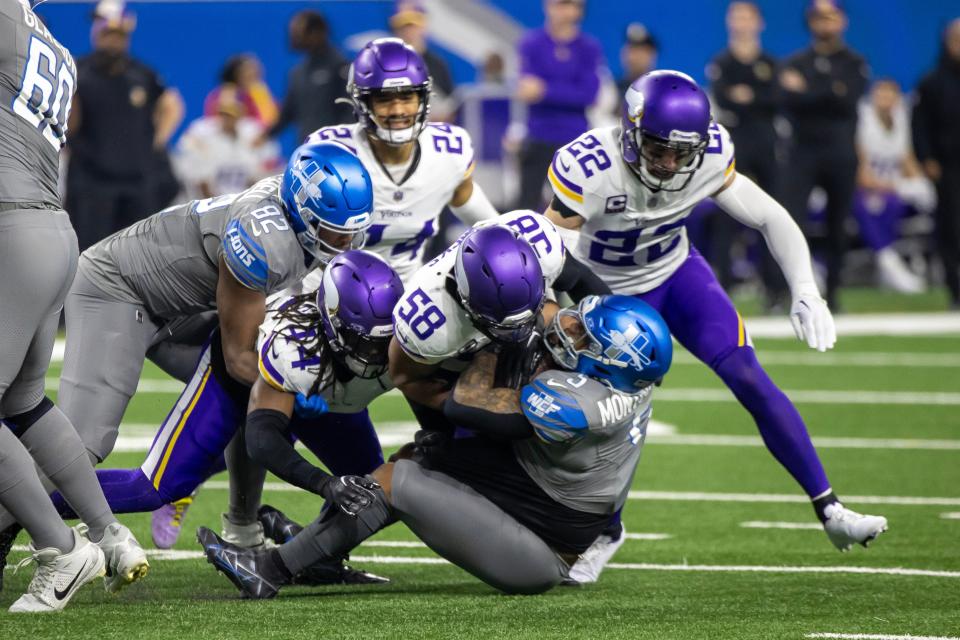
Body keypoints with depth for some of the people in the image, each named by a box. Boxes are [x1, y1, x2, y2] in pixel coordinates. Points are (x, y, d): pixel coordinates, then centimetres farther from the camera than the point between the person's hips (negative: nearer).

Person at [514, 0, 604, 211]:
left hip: (576, 138, 1)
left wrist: (544, 91, -17)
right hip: (539, 138, -1)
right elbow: (526, 89, -7)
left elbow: (588, 94, -9)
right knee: (528, 199, -4)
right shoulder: (532, 44, 0)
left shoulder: (590, 48, 1)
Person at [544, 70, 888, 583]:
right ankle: (606, 531, 23)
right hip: (605, 291, -2)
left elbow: (771, 219, -11)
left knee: (751, 381, -13)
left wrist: (805, 291, -22)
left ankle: (829, 511, -6)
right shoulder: (589, 168, -34)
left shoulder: (709, 159, -22)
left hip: (676, 274, 2)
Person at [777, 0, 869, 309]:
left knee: (838, 226, 5)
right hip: (804, 152, -1)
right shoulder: (795, 63, 8)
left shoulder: (855, 64, 7)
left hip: (840, 153, 1)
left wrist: (807, 93, -11)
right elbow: (789, 101, -8)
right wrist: (831, 93, -15)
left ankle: (832, 292, 14)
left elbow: (849, 101, -9)